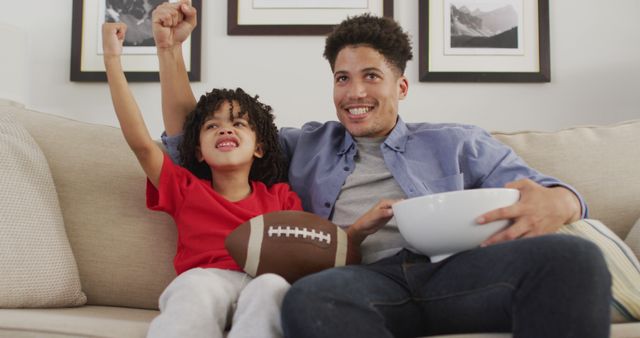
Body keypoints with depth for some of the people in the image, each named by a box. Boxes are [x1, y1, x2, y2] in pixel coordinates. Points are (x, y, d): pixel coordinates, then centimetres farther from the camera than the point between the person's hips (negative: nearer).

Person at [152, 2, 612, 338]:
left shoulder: (455, 143, 26)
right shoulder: (305, 146, 29)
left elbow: (542, 190, 17)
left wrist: (556, 202, -10)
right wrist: (171, 47, 22)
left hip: (454, 269, 0)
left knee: (569, 256, -31)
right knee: (306, 299, -37)